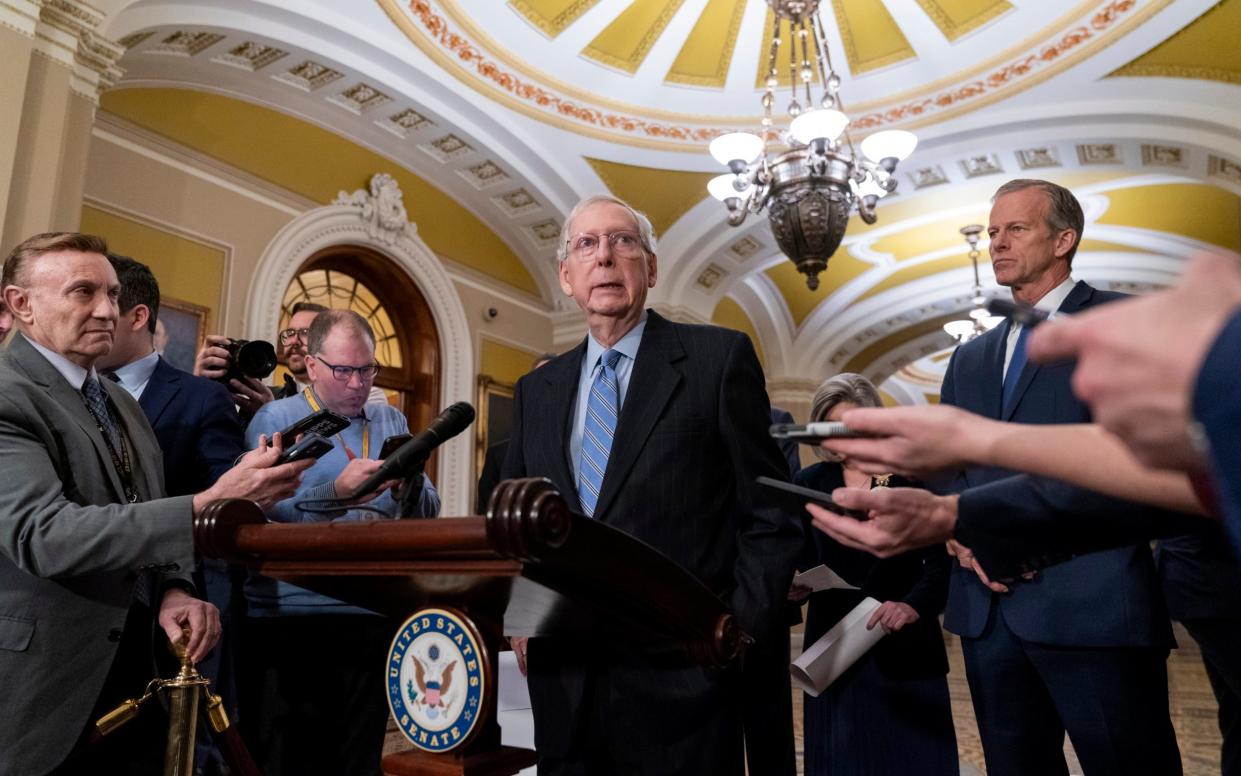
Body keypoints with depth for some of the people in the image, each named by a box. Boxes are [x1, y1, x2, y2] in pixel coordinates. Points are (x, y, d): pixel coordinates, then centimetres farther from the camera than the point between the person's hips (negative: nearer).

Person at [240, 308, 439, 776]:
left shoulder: (391, 422, 12)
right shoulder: (274, 419, 1)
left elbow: (428, 513, 7)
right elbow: (259, 512, -13)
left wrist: (412, 484, -14)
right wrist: (337, 490, -26)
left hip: (373, 618, 3)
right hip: (289, 619, -3)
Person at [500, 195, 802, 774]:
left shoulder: (718, 357, -4)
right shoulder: (537, 390, 10)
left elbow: (771, 513, -4)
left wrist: (735, 632, -10)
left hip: (679, 680, -4)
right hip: (563, 679, 4)